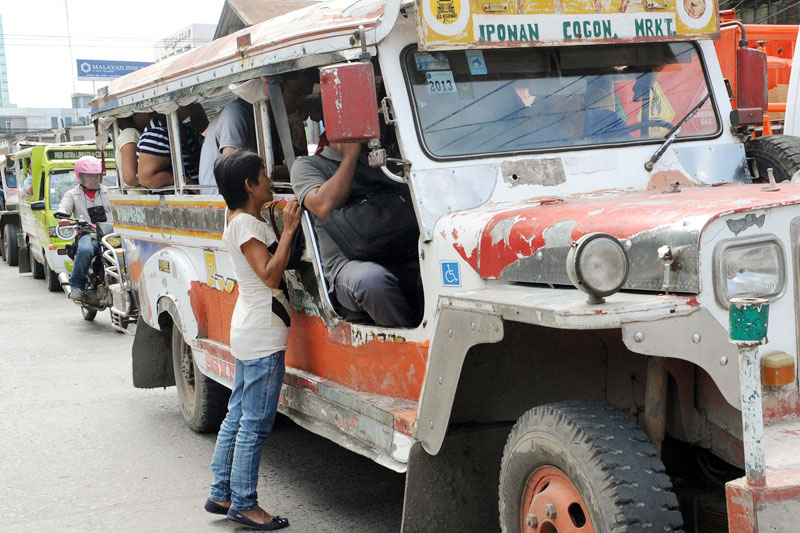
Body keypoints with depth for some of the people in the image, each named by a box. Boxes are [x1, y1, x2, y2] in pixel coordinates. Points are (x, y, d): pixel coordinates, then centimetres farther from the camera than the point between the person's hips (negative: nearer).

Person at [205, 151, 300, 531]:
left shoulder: (244, 220, 16)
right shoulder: (245, 224, -15)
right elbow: (271, 274, -23)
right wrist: (289, 230, -19)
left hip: (250, 334, 11)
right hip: (263, 338, -11)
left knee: (237, 417, 15)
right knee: (255, 424, -4)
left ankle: (221, 494, 23)